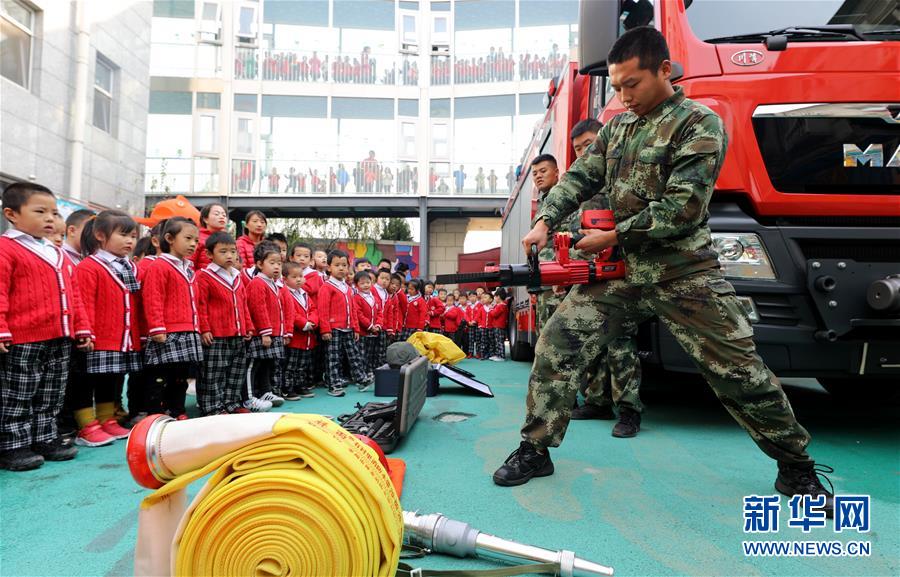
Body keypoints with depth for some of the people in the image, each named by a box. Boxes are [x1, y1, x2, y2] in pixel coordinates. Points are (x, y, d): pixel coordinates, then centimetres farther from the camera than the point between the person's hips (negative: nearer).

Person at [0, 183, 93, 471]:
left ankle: (45, 438, 27)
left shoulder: (56, 254, 16)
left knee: (50, 397, 16)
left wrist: (82, 329, 16)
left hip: (60, 339, 8)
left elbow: (72, 294, 18)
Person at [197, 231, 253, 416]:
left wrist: (248, 327, 17)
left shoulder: (237, 277, 16)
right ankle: (212, 408, 4)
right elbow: (201, 305, -10)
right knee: (213, 373, -3)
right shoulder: (204, 276, -6)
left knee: (236, 373, 13)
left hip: (238, 335, 8)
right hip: (215, 336, -7)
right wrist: (204, 329, -14)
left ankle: (231, 404, 24)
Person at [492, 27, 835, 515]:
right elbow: (579, 179, 8)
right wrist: (545, 221, -8)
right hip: (621, 272, 5)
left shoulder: (699, 124, -9)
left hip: (684, 275, -5)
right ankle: (535, 450, 7)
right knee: (556, 342, -6)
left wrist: (614, 237, -15)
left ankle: (797, 469, 24)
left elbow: (682, 208, -17)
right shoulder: (616, 127, 12)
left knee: (739, 371, 1)